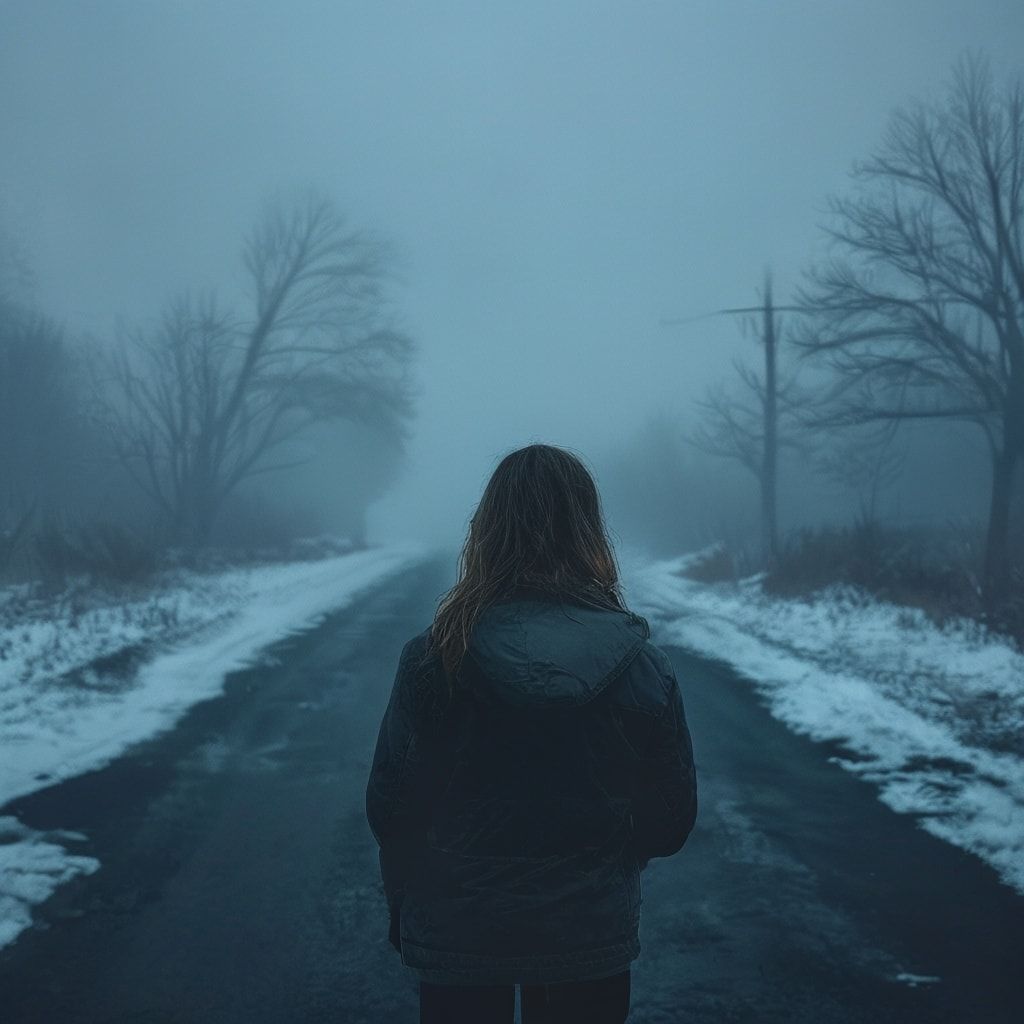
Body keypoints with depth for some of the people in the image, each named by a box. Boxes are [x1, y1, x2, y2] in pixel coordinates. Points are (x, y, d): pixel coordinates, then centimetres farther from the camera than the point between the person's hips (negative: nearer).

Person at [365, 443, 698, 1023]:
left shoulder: (432, 659, -16)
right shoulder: (643, 664, -12)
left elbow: (389, 809, -9)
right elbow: (672, 822, -4)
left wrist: (404, 912, 8)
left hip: (455, 937, -1)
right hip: (594, 936, 1)